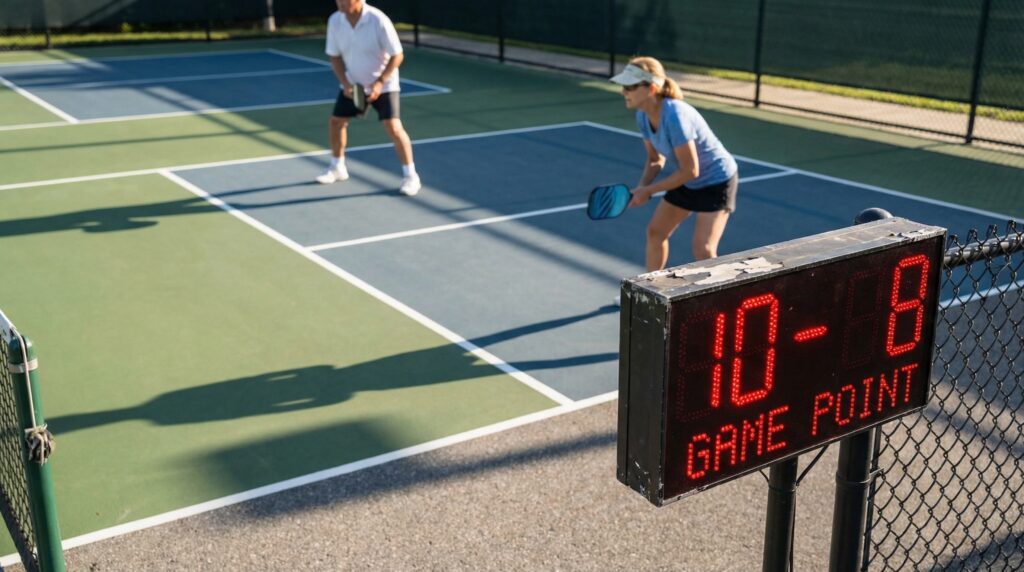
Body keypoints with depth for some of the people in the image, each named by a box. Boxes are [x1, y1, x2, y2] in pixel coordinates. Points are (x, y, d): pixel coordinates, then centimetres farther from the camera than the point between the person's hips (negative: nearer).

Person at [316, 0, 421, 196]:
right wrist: (345, 82, -14)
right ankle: (337, 168, 31)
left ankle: (410, 176, -4)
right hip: (353, 84, 5)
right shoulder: (335, 21, -11)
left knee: (393, 127, -17)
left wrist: (380, 82, -27)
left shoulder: (378, 21, -26)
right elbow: (335, 56, 1)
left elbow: (397, 55, -20)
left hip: (383, 84, -5)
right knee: (335, 122, 8)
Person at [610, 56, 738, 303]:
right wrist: (642, 186, -13)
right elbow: (655, 159, 5)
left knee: (703, 250, -16)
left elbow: (690, 171, -29)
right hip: (687, 182, 9)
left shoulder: (675, 117, -35)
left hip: (717, 181, -9)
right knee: (655, 231, 16)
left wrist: (648, 190, -22)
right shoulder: (643, 116, -9)